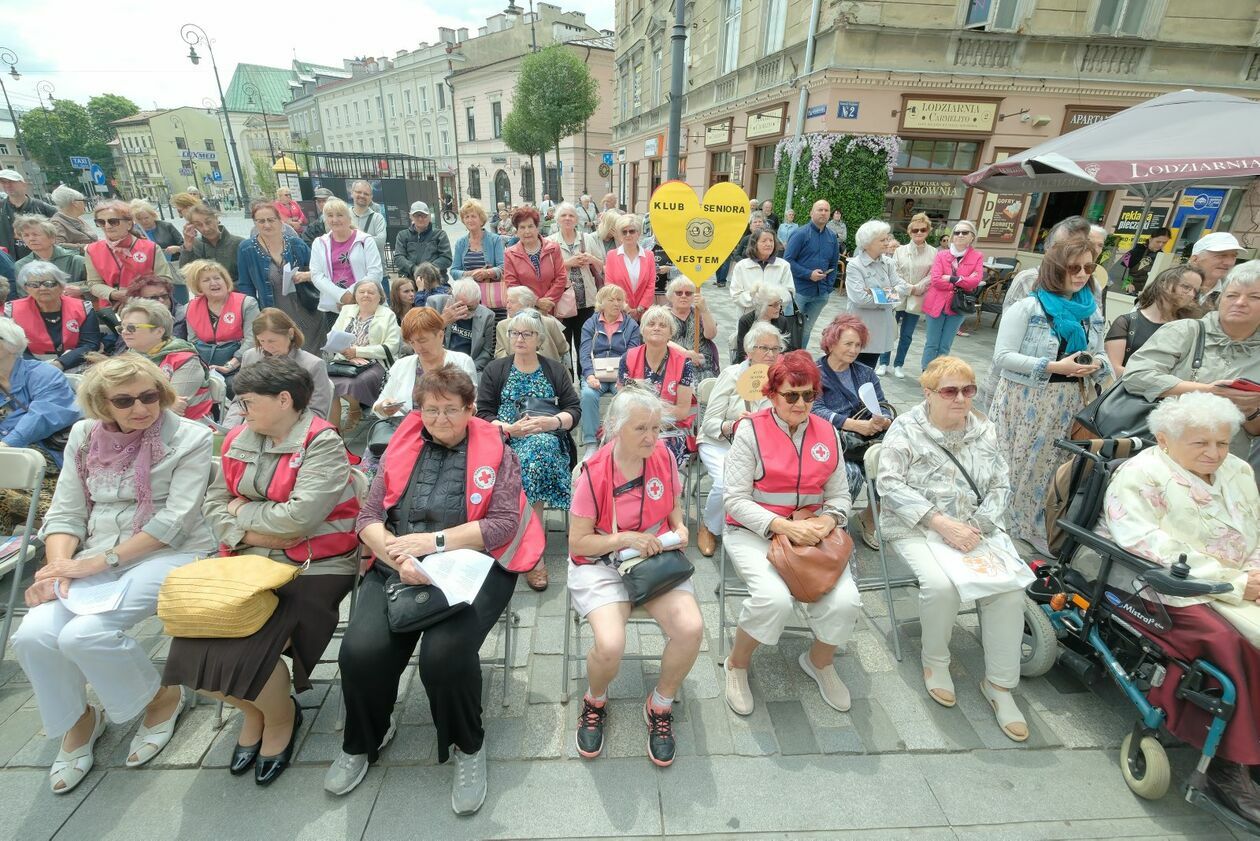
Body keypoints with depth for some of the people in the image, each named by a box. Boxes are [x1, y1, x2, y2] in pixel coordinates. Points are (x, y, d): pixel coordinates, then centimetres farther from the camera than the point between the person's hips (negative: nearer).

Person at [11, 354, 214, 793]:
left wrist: (103, 560, -16)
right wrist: (59, 564, -10)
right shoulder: (84, 436, 9)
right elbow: (66, 512, 8)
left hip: (171, 554, -5)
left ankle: (162, 698, 5)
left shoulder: (191, 438, -7)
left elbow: (176, 518, -13)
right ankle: (77, 721, 12)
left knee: (84, 634, -24)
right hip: (95, 558, 5)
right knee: (33, 635, -18)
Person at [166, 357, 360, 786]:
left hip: (312, 569, -7)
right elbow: (214, 507, 8)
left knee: (244, 651, -21)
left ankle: (281, 718, 14)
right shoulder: (240, 440, 11)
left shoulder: (322, 445, -13)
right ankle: (252, 709, 22)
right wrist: (257, 533, -10)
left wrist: (242, 511, -5)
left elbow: (298, 518, -22)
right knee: (193, 645, -10)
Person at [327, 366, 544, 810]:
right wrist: (399, 557, -14)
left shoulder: (497, 453, 5)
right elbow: (369, 516, 6)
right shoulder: (402, 448, 14)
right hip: (397, 570, 3)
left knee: (444, 654, -28)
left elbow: (504, 523, -6)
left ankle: (468, 747, 5)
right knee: (360, 651, -20)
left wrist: (433, 541, -14)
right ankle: (364, 739, 16)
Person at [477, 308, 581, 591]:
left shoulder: (555, 370, 16)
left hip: (548, 441, 1)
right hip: (505, 443, 0)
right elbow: (483, 414, 4)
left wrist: (551, 422, -13)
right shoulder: (495, 370, 14)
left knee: (539, 447, -36)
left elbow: (574, 410, 7)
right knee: (537, 452, -35)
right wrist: (510, 429, -14)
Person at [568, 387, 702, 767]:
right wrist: (626, 538, -21)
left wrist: (679, 528, -6)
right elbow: (578, 542, -9)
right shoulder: (593, 472, -15)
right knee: (609, 645, -27)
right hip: (601, 563, -3)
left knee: (691, 628, -22)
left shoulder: (663, 456, -3)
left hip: (658, 559, 4)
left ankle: (660, 707, 10)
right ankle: (595, 702, 13)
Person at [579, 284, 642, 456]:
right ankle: (591, 444, -24)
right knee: (588, 394, -31)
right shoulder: (590, 324, 13)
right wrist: (590, 375, -19)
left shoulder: (631, 325, 12)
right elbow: (585, 353, 0)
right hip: (596, 375, 1)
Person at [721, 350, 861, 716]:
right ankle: (737, 665, 4)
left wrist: (826, 521, -14)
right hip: (754, 531, -4)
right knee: (775, 599, -29)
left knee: (846, 601, -18)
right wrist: (784, 526, -24)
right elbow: (736, 500, -13)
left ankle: (820, 661, 18)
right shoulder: (751, 431, -9)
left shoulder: (827, 434, 6)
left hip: (812, 531, 4)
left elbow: (840, 495, 8)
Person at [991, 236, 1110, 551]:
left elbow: (1100, 355, 18)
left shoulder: (1093, 311, 9)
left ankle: (1034, 528, 28)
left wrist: (1096, 365, -6)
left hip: (1068, 403, 6)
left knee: (1050, 466, 12)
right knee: (1017, 464, 2)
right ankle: (999, 524, 17)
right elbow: (1002, 356, -15)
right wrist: (1054, 366, -22)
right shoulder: (1028, 307, -9)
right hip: (1026, 400, -5)